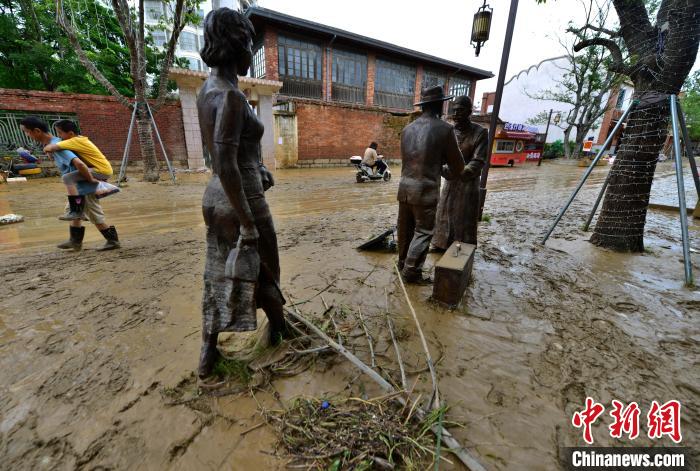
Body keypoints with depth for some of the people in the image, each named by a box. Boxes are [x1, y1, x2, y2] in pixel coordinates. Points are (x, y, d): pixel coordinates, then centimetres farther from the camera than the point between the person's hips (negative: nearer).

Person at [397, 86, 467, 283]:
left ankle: (403, 263, 31)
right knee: (423, 231, 5)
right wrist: (455, 172, 23)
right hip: (425, 189, -6)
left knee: (405, 228, 16)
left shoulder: (407, 129, 9)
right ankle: (411, 271, 10)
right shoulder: (445, 129, -7)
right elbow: (457, 165, -1)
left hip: (405, 186, 6)